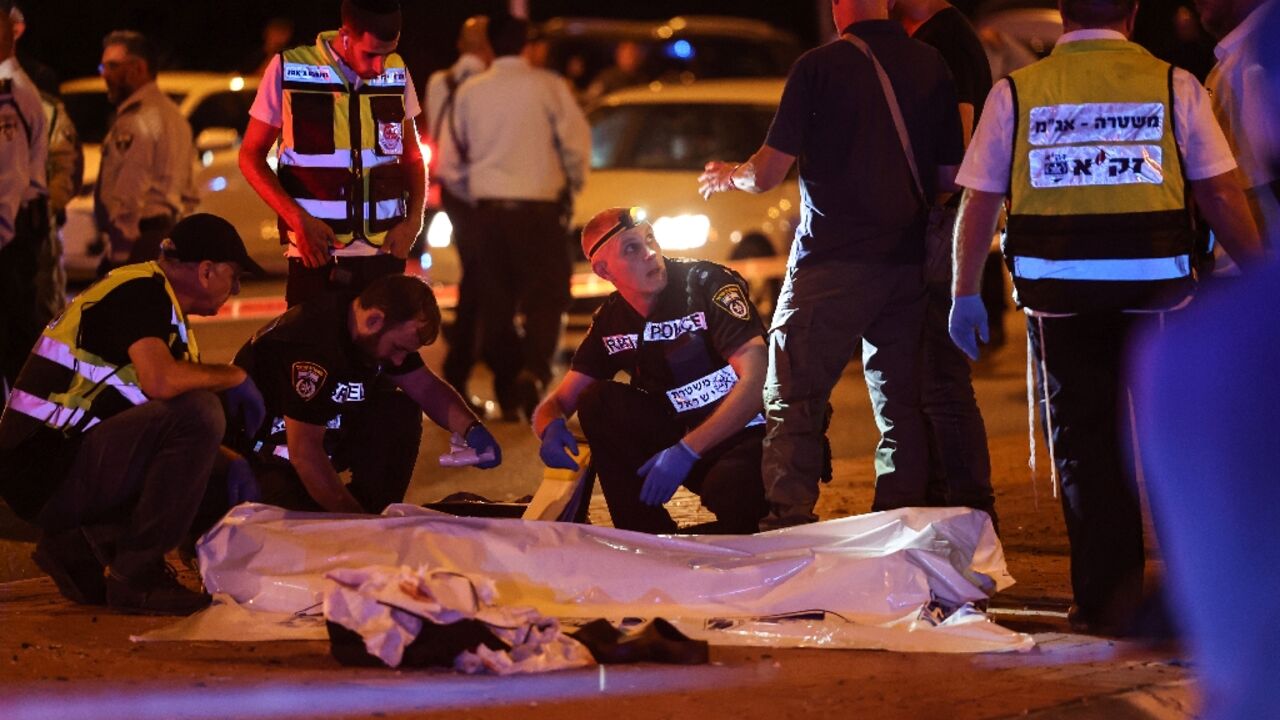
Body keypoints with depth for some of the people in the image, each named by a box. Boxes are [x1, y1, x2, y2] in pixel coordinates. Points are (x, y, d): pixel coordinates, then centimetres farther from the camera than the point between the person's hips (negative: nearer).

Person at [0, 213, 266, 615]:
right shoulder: (141, 293, -12)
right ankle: (136, 577, -16)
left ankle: (79, 547, 10)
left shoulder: (158, 299, 20)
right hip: (50, 474, -10)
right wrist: (234, 377, -11)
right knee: (197, 413, -25)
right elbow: (161, 381, -29)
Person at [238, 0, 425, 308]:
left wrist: (414, 219, 2)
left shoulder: (397, 73, 8)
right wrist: (299, 220, -11)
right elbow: (251, 155, 2)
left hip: (385, 251, 3)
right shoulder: (288, 71, -3)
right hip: (317, 254, -3)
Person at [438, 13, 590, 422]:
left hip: (488, 208, 3)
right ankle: (534, 369, -23)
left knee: (496, 300, 11)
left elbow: (450, 159, 9)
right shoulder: (547, 86, -7)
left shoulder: (469, 92, 4)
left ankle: (507, 391, 11)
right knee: (546, 295, 1)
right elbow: (577, 142, -8)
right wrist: (573, 184, 10)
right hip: (536, 205, -3)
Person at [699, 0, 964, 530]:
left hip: (832, 264, -5)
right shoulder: (930, 66, 4)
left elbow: (768, 174, -8)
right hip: (907, 265, 5)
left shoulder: (819, 67, -9)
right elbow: (948, 177, 10)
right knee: (902, 402, 12)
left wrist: (728, 177, 14)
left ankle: (789, 525, -10)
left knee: (791, 400, -1)